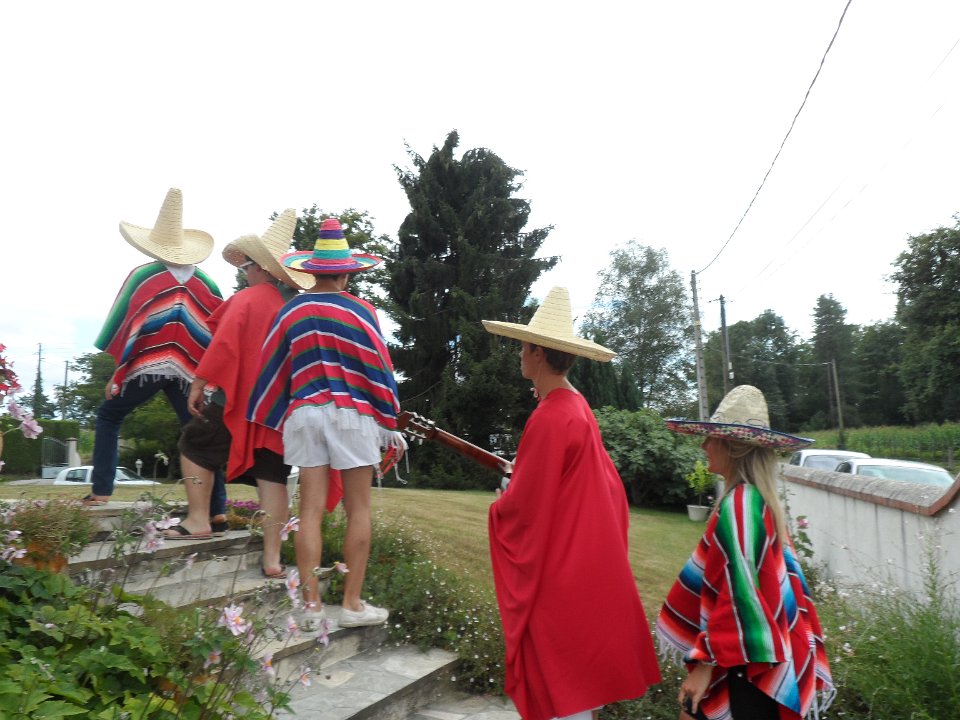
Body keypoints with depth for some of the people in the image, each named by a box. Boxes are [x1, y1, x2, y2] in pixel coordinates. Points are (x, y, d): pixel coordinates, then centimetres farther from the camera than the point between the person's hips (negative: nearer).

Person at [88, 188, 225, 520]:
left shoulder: (142, 276, 0)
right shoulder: (205, 283, 9)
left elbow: (123, 325, -1)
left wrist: (118, 372, 6)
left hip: (146, 366, -2)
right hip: (188, 371, 2)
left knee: (108, 417, 21)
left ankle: (101, 491, 15)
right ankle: (217, 509, 0)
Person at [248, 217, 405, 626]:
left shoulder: (290, 311, 7)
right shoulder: (359, 311, -3)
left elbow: (271, 369, 11)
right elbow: (379, 367, -2)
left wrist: (266, 422, 21)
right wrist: (390, 424, 6)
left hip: (304, 414, 3)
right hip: (352, 413, -3)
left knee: (311, 511, 5)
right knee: (358, 510, 5)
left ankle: (311, 605, 10)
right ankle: (352, 604, 8)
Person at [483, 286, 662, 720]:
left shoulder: (549, 419, -22)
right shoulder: (578, 408, 5)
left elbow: (521, 506, -20)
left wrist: (498, 507, 1)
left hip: (558, 574, -9)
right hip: (587, 565, 9)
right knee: (583, 669, 21)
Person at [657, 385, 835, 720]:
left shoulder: (738, 504, -22)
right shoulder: (758, 499, 6)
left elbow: (738, 592, -24)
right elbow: (782, 574, 13)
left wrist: (706, 662, -19)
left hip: (744, 658, -9)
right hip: (752, 649, 9)